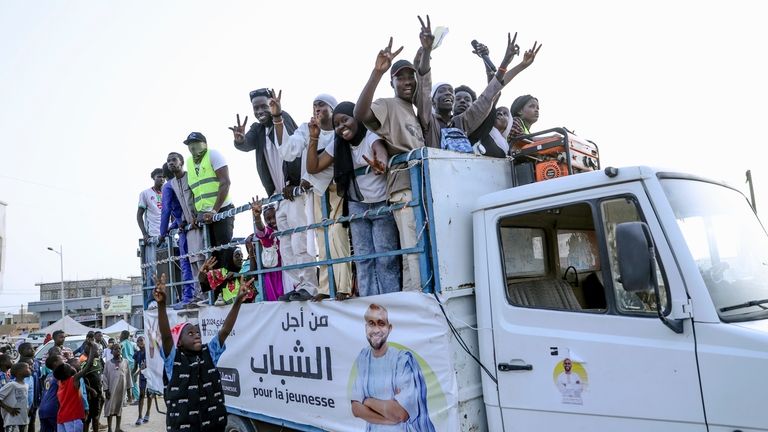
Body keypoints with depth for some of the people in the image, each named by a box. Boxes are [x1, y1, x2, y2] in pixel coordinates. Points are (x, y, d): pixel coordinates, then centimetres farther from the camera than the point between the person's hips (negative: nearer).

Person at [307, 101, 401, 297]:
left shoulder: (371, 136, -14)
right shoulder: (337, 145, 3)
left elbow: (382, 153, -37)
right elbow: (312, 167, 3)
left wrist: (380, 166, -61)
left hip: (382, 205, -5)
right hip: (357, 207, 5)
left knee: (385, 257, -6)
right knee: (363, 257, 4)